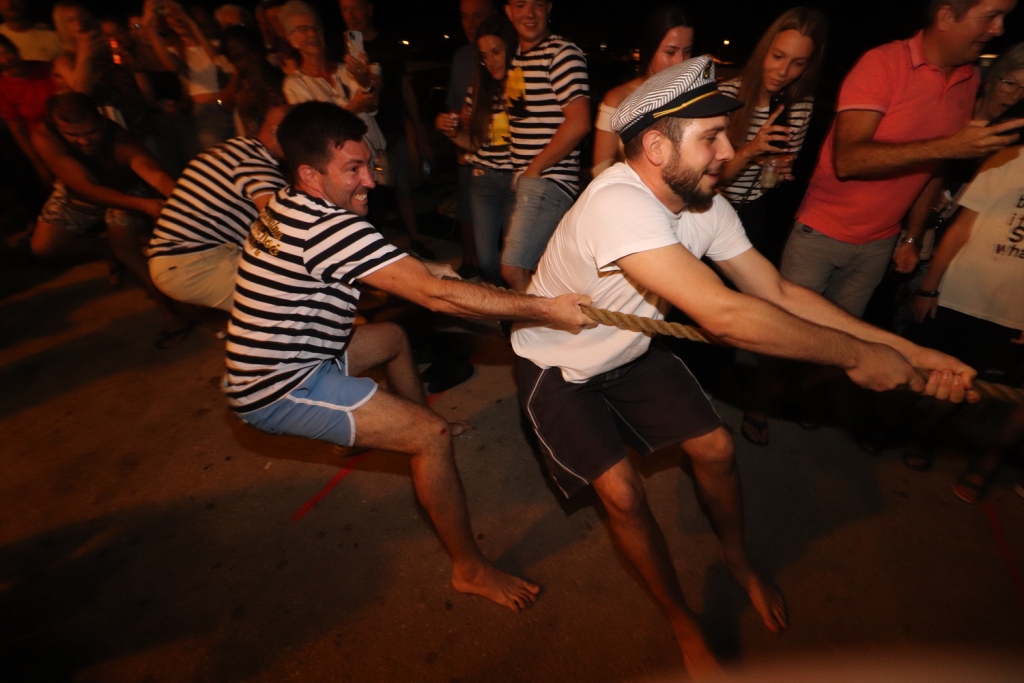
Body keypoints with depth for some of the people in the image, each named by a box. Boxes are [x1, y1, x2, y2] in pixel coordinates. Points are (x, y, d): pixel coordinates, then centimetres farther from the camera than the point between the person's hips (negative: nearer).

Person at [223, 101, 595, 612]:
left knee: (392, 337, 24)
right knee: (431, 437, -15)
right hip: (281, 393, -10)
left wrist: (416, 268, 5)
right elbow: (436, 295, -33)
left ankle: (426, 426, 40)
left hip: (272, 365, 10)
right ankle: (471, 570, 3)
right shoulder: (329, 227, -27)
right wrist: (546, 310, -30)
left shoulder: (286, 208, 4)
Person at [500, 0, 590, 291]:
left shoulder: (562, 53, -6)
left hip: (548, 179, -8)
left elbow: (578, 123, -16)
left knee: (513, 269, -13)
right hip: (523, 179, 8)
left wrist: (534, 169, -11)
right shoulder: (516, 57, 18)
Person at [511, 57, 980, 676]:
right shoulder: (618, 203, -36)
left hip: (630, 349, 7)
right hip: (558, 364, -6)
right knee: (623, 491, -13)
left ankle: (739, 561, 35)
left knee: (716, 448, 3)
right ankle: (684, 624, 18)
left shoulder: (707, 205, -9)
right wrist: (856, 355, -28)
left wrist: (906, 352, -12)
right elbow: (724, 315, -42)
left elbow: (779, 292, -6)